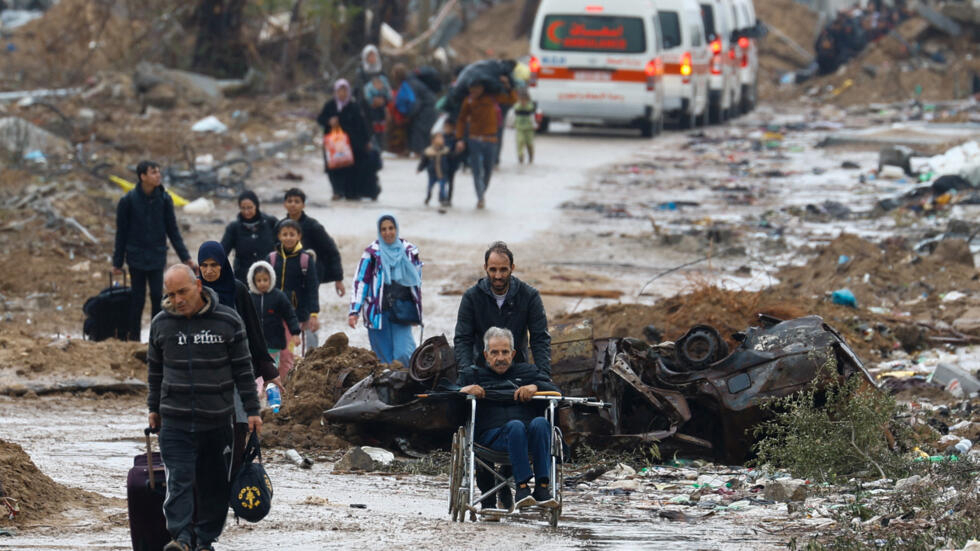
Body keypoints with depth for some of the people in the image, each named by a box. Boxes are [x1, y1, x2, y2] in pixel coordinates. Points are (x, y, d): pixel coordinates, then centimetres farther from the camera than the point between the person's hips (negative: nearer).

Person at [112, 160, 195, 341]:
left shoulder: (164, 199, 0)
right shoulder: (129, 200, -6)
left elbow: (173, 231, 6)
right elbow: (121, 233, 0)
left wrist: (185, 257, 1)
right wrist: (117, 262, 0)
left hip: (157, 257, 2)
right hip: (136, 257, -2)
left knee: (157, 296, -3)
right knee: (137, 298, 2)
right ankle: (133, 336, 13)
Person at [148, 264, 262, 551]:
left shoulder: (227, 321, -2)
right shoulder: (161, 323, 4)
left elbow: (243, 369, 3)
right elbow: (155, 369, 17)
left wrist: (252, 410, 2)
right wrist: (154, 408, 18)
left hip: (217, 420, 0)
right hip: (174, 422, 0)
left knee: (214, 484, 5)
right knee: (179, 479, -12)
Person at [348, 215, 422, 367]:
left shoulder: (408, 251, 6)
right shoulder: (373, 253, -2)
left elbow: (417, 280, 18)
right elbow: (360, 281, -3)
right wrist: (354, 311, -11)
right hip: (378, 312, -1)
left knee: (403, 354, -11)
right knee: (384, 356, 0)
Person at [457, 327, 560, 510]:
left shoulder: (526, 372, 30)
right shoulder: (473, 375, 29)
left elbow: (555, 391, 18)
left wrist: (535, 387, -3)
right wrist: (464, 390, -3)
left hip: (529, 433, 2)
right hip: (491, 436, -2)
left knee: (540, 423, -35)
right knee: (515, 426, -37)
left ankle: (542, 486, -42)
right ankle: (522, 487, -46)